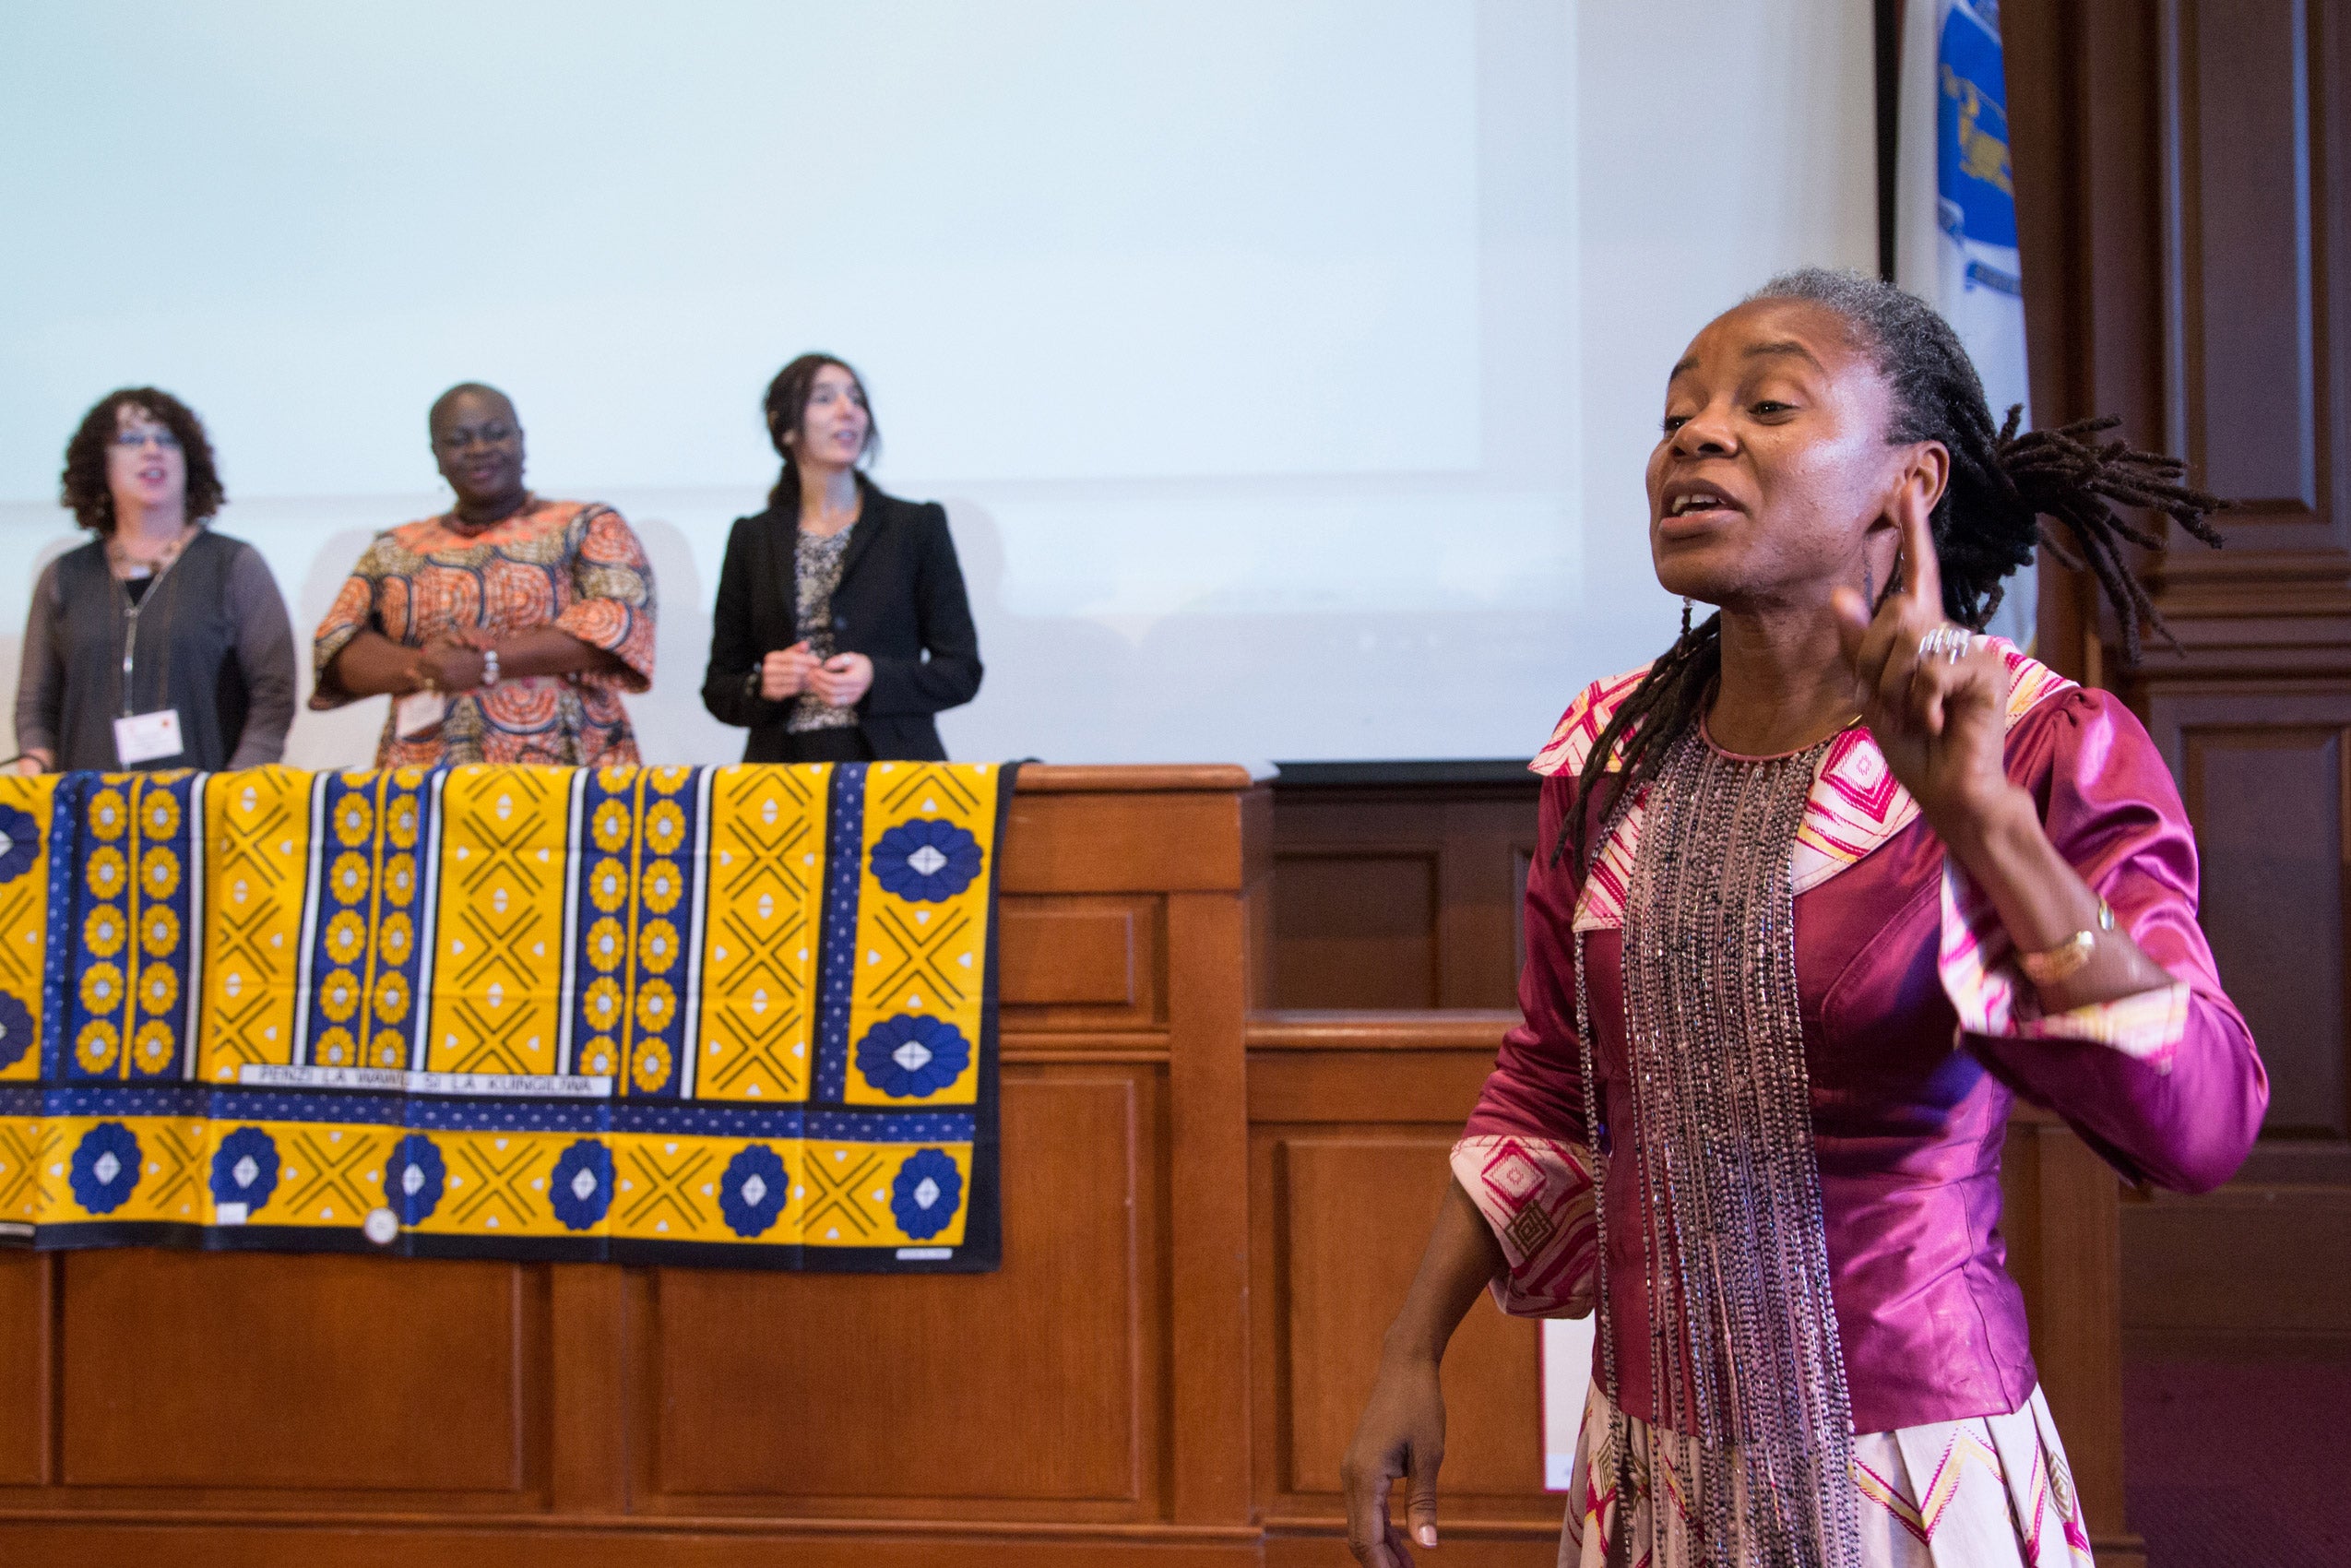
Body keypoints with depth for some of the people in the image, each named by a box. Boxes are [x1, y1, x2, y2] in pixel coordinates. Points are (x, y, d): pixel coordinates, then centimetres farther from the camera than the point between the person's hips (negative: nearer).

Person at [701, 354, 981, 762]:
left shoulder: (918, 526, 7)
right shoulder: (752, 540, 11)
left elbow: (962, 671, 4)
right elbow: (718, 690, 12)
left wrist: (877, 679, -13)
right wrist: (762, 686, -9)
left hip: (889, 761, -1)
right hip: (783, 763, 1)